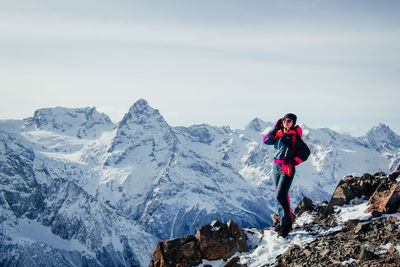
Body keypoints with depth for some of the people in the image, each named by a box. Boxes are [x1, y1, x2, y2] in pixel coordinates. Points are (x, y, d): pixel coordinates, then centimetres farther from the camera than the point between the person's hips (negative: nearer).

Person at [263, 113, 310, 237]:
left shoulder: (294, 136, -7)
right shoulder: (279, 133, 11)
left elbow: (306, 151, -7)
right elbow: (267, 141, 1)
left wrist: (293, 161, -14)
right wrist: (275, 129, -6)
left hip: (287, 168, -7)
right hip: (276, 167, 7)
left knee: (281, 195, -14)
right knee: (281, 195, 13)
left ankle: (286, 224, -5)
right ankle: (284, 221, 23)